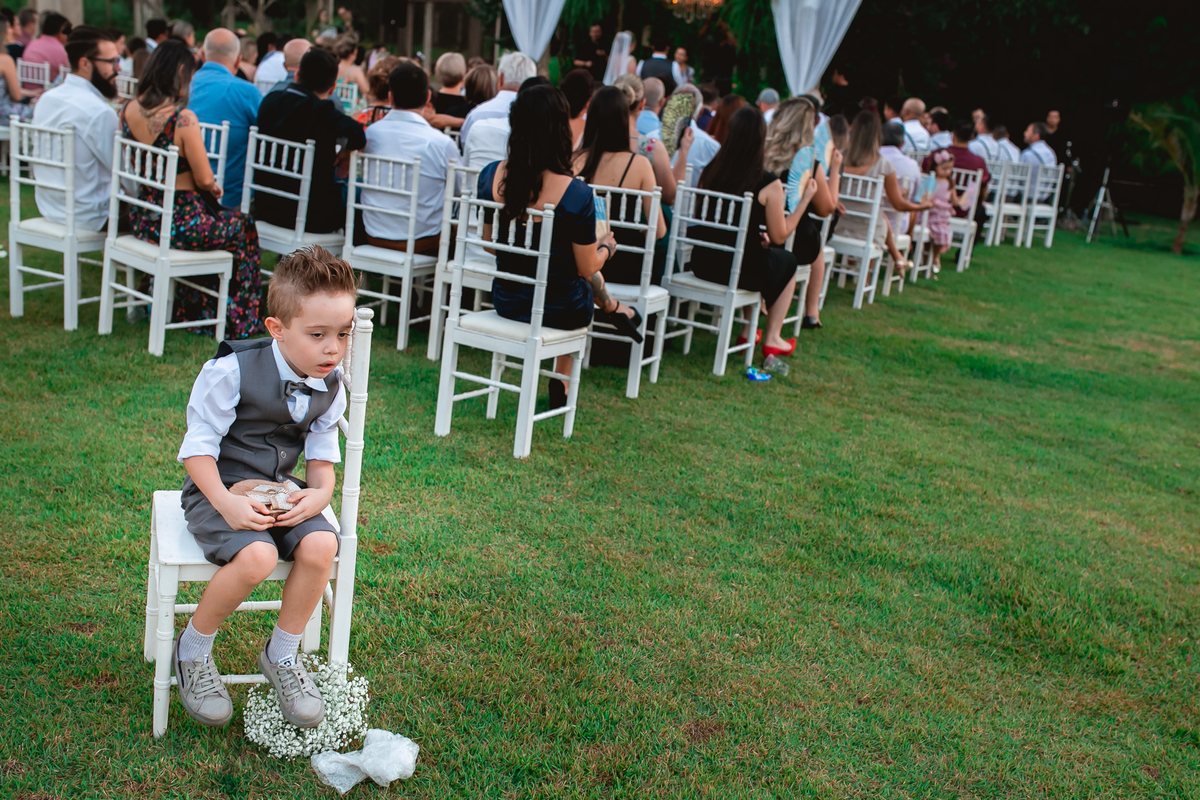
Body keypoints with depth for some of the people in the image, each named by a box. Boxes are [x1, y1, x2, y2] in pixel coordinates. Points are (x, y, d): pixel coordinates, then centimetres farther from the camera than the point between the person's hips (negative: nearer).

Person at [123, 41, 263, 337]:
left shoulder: (128, 110, 0)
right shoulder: (183, 118, -22)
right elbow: (204, 180, -17)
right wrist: (214, 187, 8)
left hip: (141, 220, 8)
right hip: (178, 224, -7)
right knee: (244, 227, 20)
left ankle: (193, 310, 43)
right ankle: (239, 321, 31)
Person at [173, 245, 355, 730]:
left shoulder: (330, 386, -2)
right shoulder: (232, 371, -19)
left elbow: (322, 452, 7)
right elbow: (198, 446, -15)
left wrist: (321, 491, -15)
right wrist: (226, 503, -28)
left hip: (280, 487, 5)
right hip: (219, 486, -5)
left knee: (320, 544, -24)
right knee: (257, 556, -31)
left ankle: (282, 655, 0)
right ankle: (193, 650, -2)